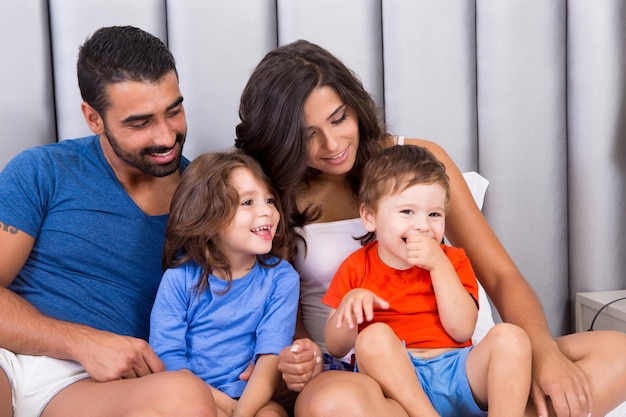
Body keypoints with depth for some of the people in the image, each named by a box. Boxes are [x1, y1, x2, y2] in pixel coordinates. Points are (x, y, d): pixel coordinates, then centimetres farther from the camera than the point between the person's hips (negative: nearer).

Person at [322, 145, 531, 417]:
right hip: (396, 381, -1)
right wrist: (348, 304, -15)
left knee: (509, 336, -23)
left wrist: (439, 265, -11)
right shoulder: (356, 269, 8)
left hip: (458, 375, 2)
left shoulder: (453, 261, 11)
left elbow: (462, 330, -5)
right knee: (374, 337, -30)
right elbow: (336, 348, 5)